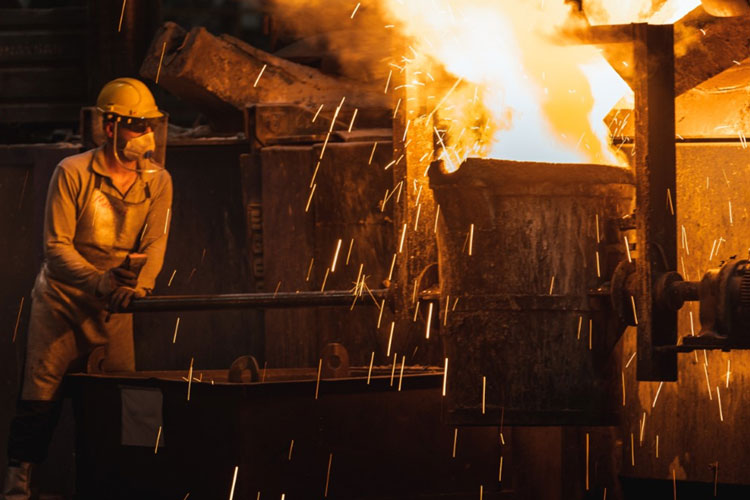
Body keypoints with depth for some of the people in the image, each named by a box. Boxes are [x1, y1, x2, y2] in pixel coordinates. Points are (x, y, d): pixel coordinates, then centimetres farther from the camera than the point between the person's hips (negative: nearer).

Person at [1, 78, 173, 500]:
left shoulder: (158, 181, -3)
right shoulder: (72, 173, -12)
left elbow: (154, 244, -10)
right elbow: (56, 245, -15)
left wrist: (137, 287, -31)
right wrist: (98, 281, -31)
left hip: (115, 307, 3)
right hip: (62, 297, -2)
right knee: (43, 389, -5)